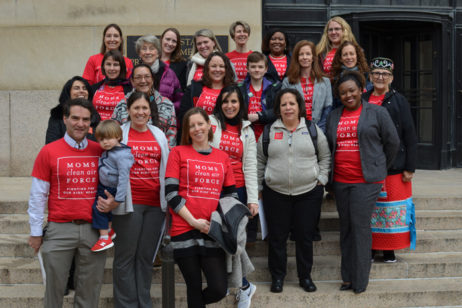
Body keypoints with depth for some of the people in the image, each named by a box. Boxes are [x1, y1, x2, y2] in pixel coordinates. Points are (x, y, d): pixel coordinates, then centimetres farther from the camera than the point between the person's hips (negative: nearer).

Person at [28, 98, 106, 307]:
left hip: (93, 229, 2)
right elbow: (38, 195, 1)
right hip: (59, 229, -2)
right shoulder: (49, 152, -1)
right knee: (54, 286, 5)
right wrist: (36, 232, 0)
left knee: (90, 289, 9)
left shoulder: (100, 151, 6)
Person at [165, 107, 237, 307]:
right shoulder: (178, 153, 2)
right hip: (184, 230, -3)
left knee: (219, 290, 0)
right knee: (194, 287, 5)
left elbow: (230, 195, 17)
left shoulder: (222, 157, 12)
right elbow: (171, 193, -5)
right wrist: (194, 221, -11)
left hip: (212, 232, 3)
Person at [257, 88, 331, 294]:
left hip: (308, 192, 0)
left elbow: (325, 157, 10)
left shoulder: (313, 130, 4)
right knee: (277, 236, 7)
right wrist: (260, 186, 9)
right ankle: (277, 276, 22)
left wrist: (321, 179, 1)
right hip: (275, 193, 0)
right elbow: (260, 161, 12)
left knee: (305, 236, 7)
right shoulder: (269, 131, 5)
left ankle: (305, 276, 23)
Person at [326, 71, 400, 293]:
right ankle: (348, 277, 17)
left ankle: (360, 281, 1)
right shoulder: (333, 116, 14)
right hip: (340, 181, 5)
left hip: (366, 180, -5)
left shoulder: (376, 113, 0)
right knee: (346, 227, 9)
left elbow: (392, 142, 5)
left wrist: (380, 167, 10)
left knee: (360, 227, -8)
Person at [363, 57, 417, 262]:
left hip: (393, 166, -2)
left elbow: (410, 136, -1)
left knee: (392, 207, 2)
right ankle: (370, 247, 17)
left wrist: (410, 167, -6)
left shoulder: (399, 101, 1)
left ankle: (389, 250, 14)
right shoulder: (362, 101, 8)